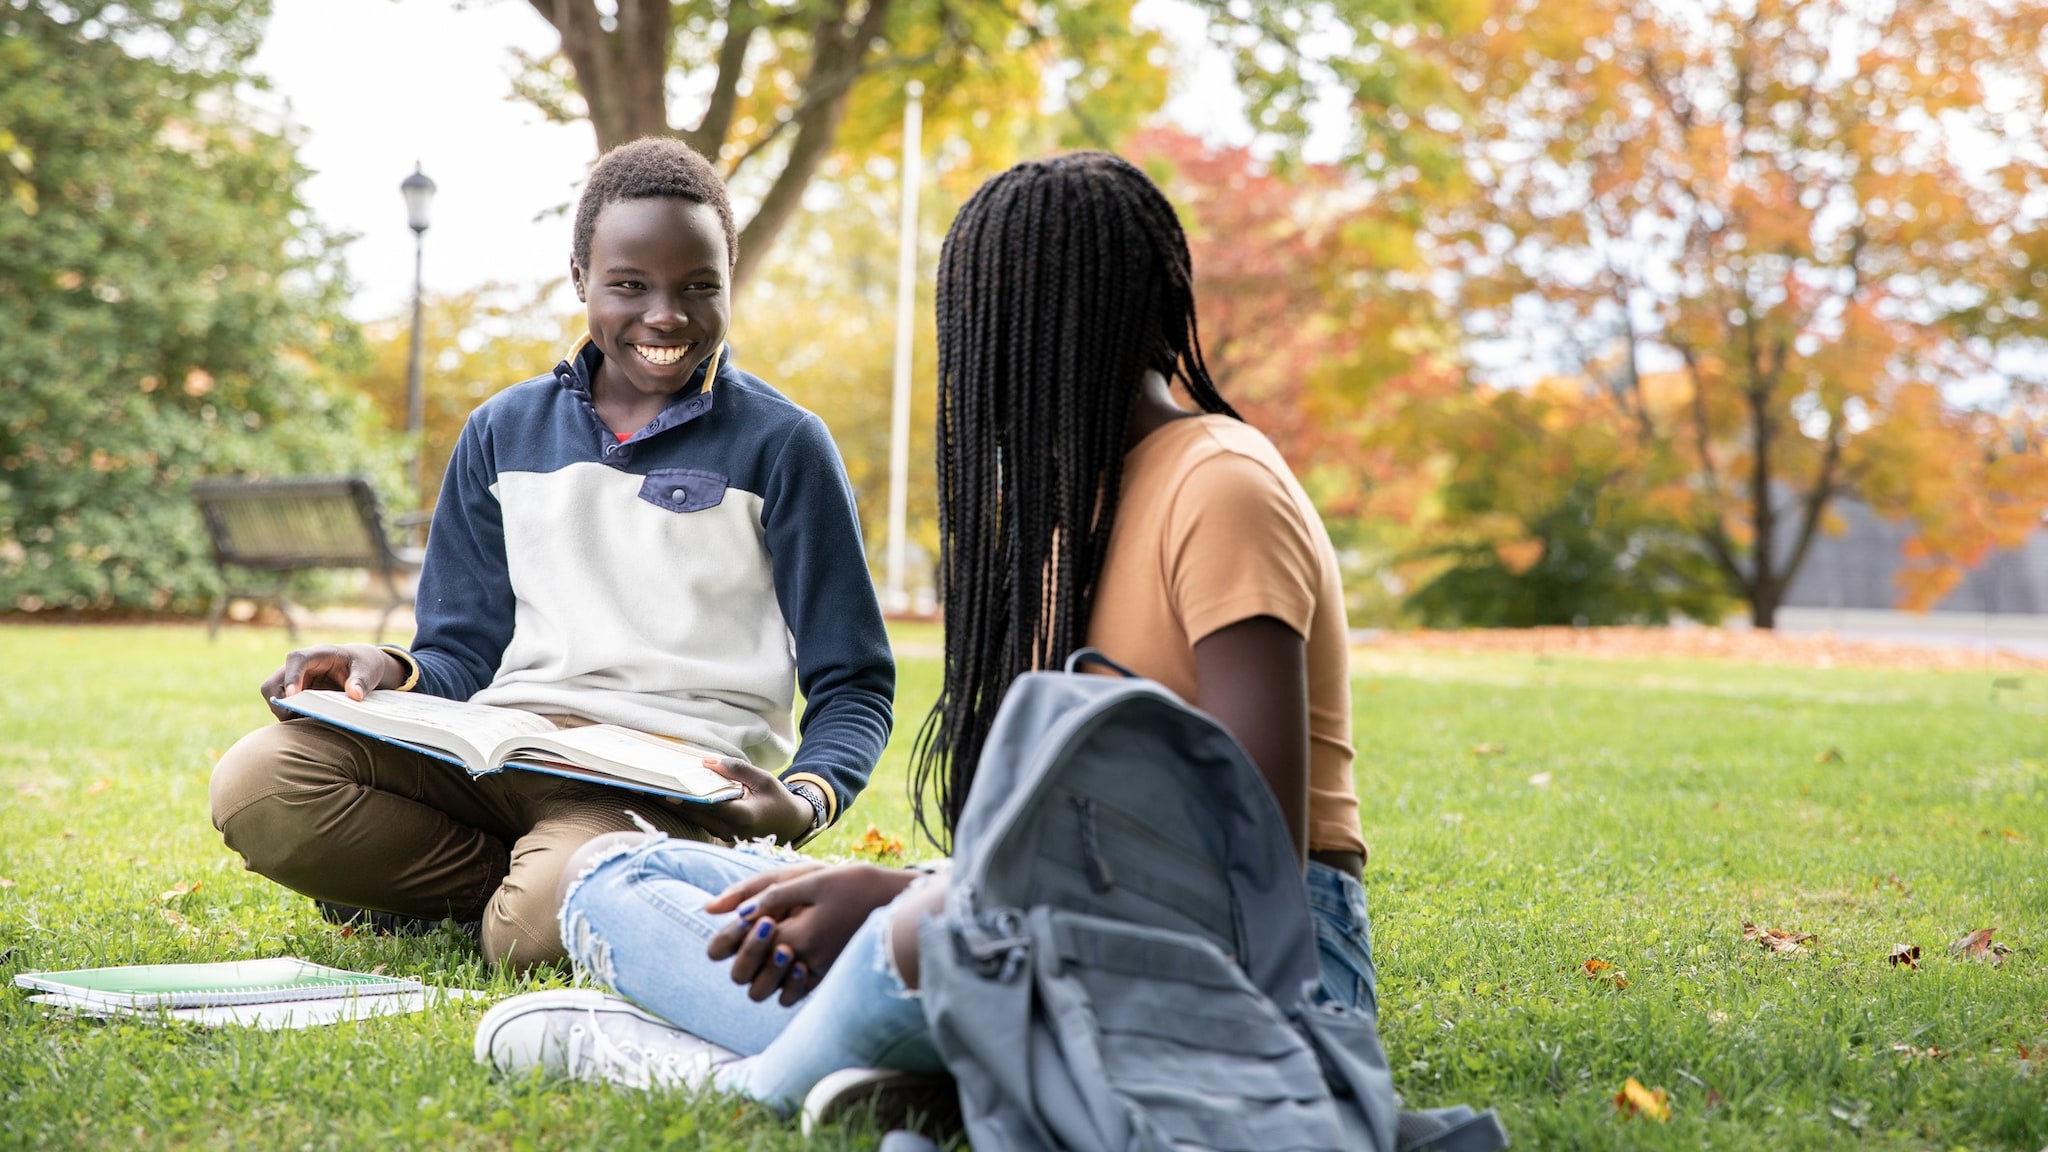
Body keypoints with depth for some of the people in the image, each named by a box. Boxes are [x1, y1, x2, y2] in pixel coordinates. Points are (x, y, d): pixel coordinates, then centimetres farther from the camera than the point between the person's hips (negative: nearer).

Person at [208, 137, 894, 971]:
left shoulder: (782, 447, 5)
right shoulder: (504, 433, 16)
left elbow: (853, 686, 4)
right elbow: (463, 657, 17)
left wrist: (807, 802, -18)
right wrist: (391, 674, -8)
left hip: (679, 773, -4)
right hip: (499, 746, 4)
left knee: (541, 926, -37)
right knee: (255, 787, -23)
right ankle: (514, 883, -7)